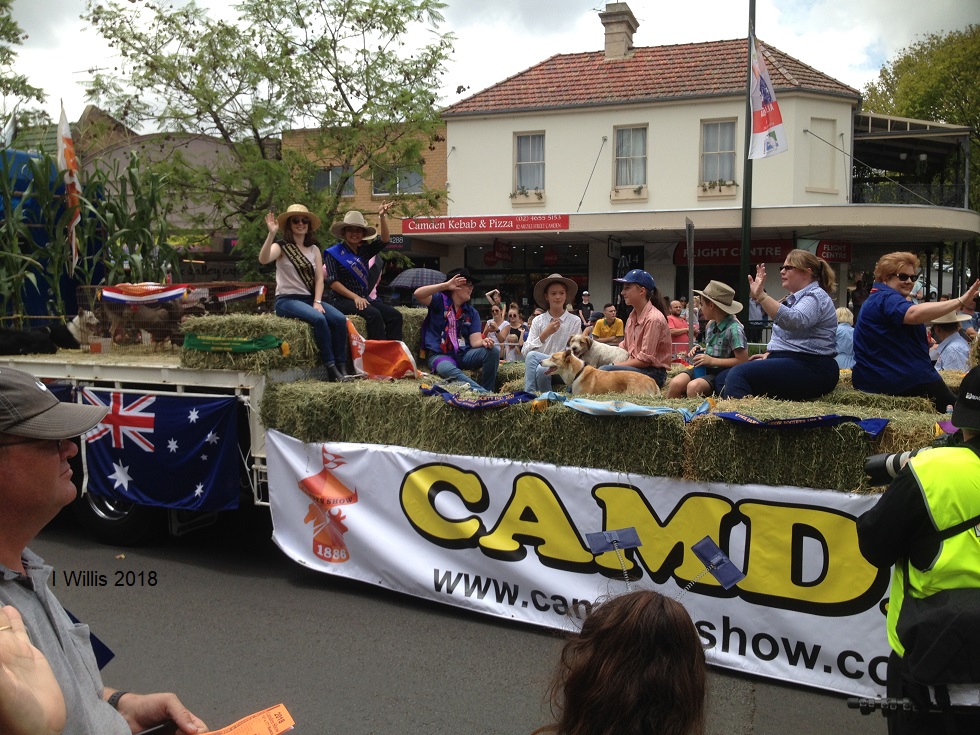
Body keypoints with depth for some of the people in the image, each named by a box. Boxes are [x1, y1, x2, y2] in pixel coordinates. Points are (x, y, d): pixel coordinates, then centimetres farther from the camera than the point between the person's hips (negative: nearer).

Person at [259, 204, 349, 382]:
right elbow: (263, 260, -23)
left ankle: (342, 368, -22)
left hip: (310, 299, 5)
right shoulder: (281, 247, -1)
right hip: (287, 300, -5)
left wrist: (317, 302, -8)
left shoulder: (314, 249, 15)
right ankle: (331, 369, -29)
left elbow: (319, 278, 7)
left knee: (340, 319, -22)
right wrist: (271, 234, -33)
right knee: (318, 319, -33)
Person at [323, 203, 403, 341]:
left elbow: (384, 241, 2)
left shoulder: (364, 250, 16)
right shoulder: (333, 253, 0)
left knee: (395, 315, -17)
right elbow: (333, 282, -9)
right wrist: (355, 297, -19)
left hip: (363, 298, 6)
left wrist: (382, 217, -12)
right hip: (341, 300, -6)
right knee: (374, 314, -33)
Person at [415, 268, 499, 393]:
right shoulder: (440, 301, 2)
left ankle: (486, 395, -20)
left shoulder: (472, 313, 13)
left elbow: (475, 341, 0)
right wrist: (446, 285, -23)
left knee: (493, 351, -22)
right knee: (452, 371, -40)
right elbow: (418, 294, -18)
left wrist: (484, 342, -25)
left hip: (464, 354, 5)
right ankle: (484, 393, -46)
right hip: (440, 355, -5)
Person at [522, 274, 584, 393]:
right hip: (539, 363, 2)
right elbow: (525, 351, -3)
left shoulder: (575, 321, 4)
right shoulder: (538, 321, 8)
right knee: (531, 355, -31)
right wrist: (545, 334, -11)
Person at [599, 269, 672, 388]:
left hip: (654, 373, -8)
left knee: (604, 370, -27)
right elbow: (625, 347, 19)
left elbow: (645, 360, -18)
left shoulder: (653, 319, -15)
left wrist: (614, 365, -13)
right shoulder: (633, 316, 12)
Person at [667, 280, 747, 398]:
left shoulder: (734, 329, -17)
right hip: (704, 368, 7)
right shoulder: (711, 324, 7)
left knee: (694, 386, -33)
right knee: (675, 383, -18)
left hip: (723, 373, -7)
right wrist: (700, 351, 2)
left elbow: (743, 361, -18)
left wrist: (711, 360, -19)